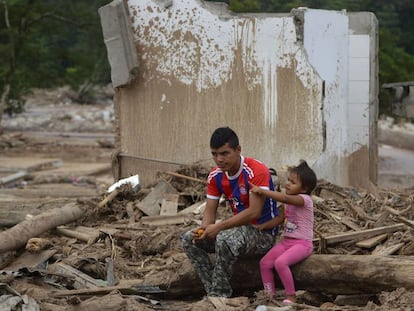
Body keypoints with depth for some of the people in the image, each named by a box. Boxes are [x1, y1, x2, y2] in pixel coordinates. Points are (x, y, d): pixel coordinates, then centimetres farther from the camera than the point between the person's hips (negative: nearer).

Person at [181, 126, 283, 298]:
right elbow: (210, 211, 2)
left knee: (225, 240, -36)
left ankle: (220, 295, -22)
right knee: (188, 239, -4)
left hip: (263, 233, -8)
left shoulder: (256, 171, -22)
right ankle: (212, 292, -10)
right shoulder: (215, 176, 1)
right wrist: (204, 229, -22)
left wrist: (218, 227, -30)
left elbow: (254, 212, -27)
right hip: (238, 228, 8)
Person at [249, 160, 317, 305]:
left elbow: (285, 198, -33)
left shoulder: (305, 199, -16)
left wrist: (262, 191, -35)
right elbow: (279, 219, 12)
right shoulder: (289, 202, 12)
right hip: (286, 241, 8)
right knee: (265, 263, -8)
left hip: (302, 244, -8)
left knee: (280, 262, -30)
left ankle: (291, 297, -16)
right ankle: (269, 295, 1)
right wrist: (262, 226, -4)